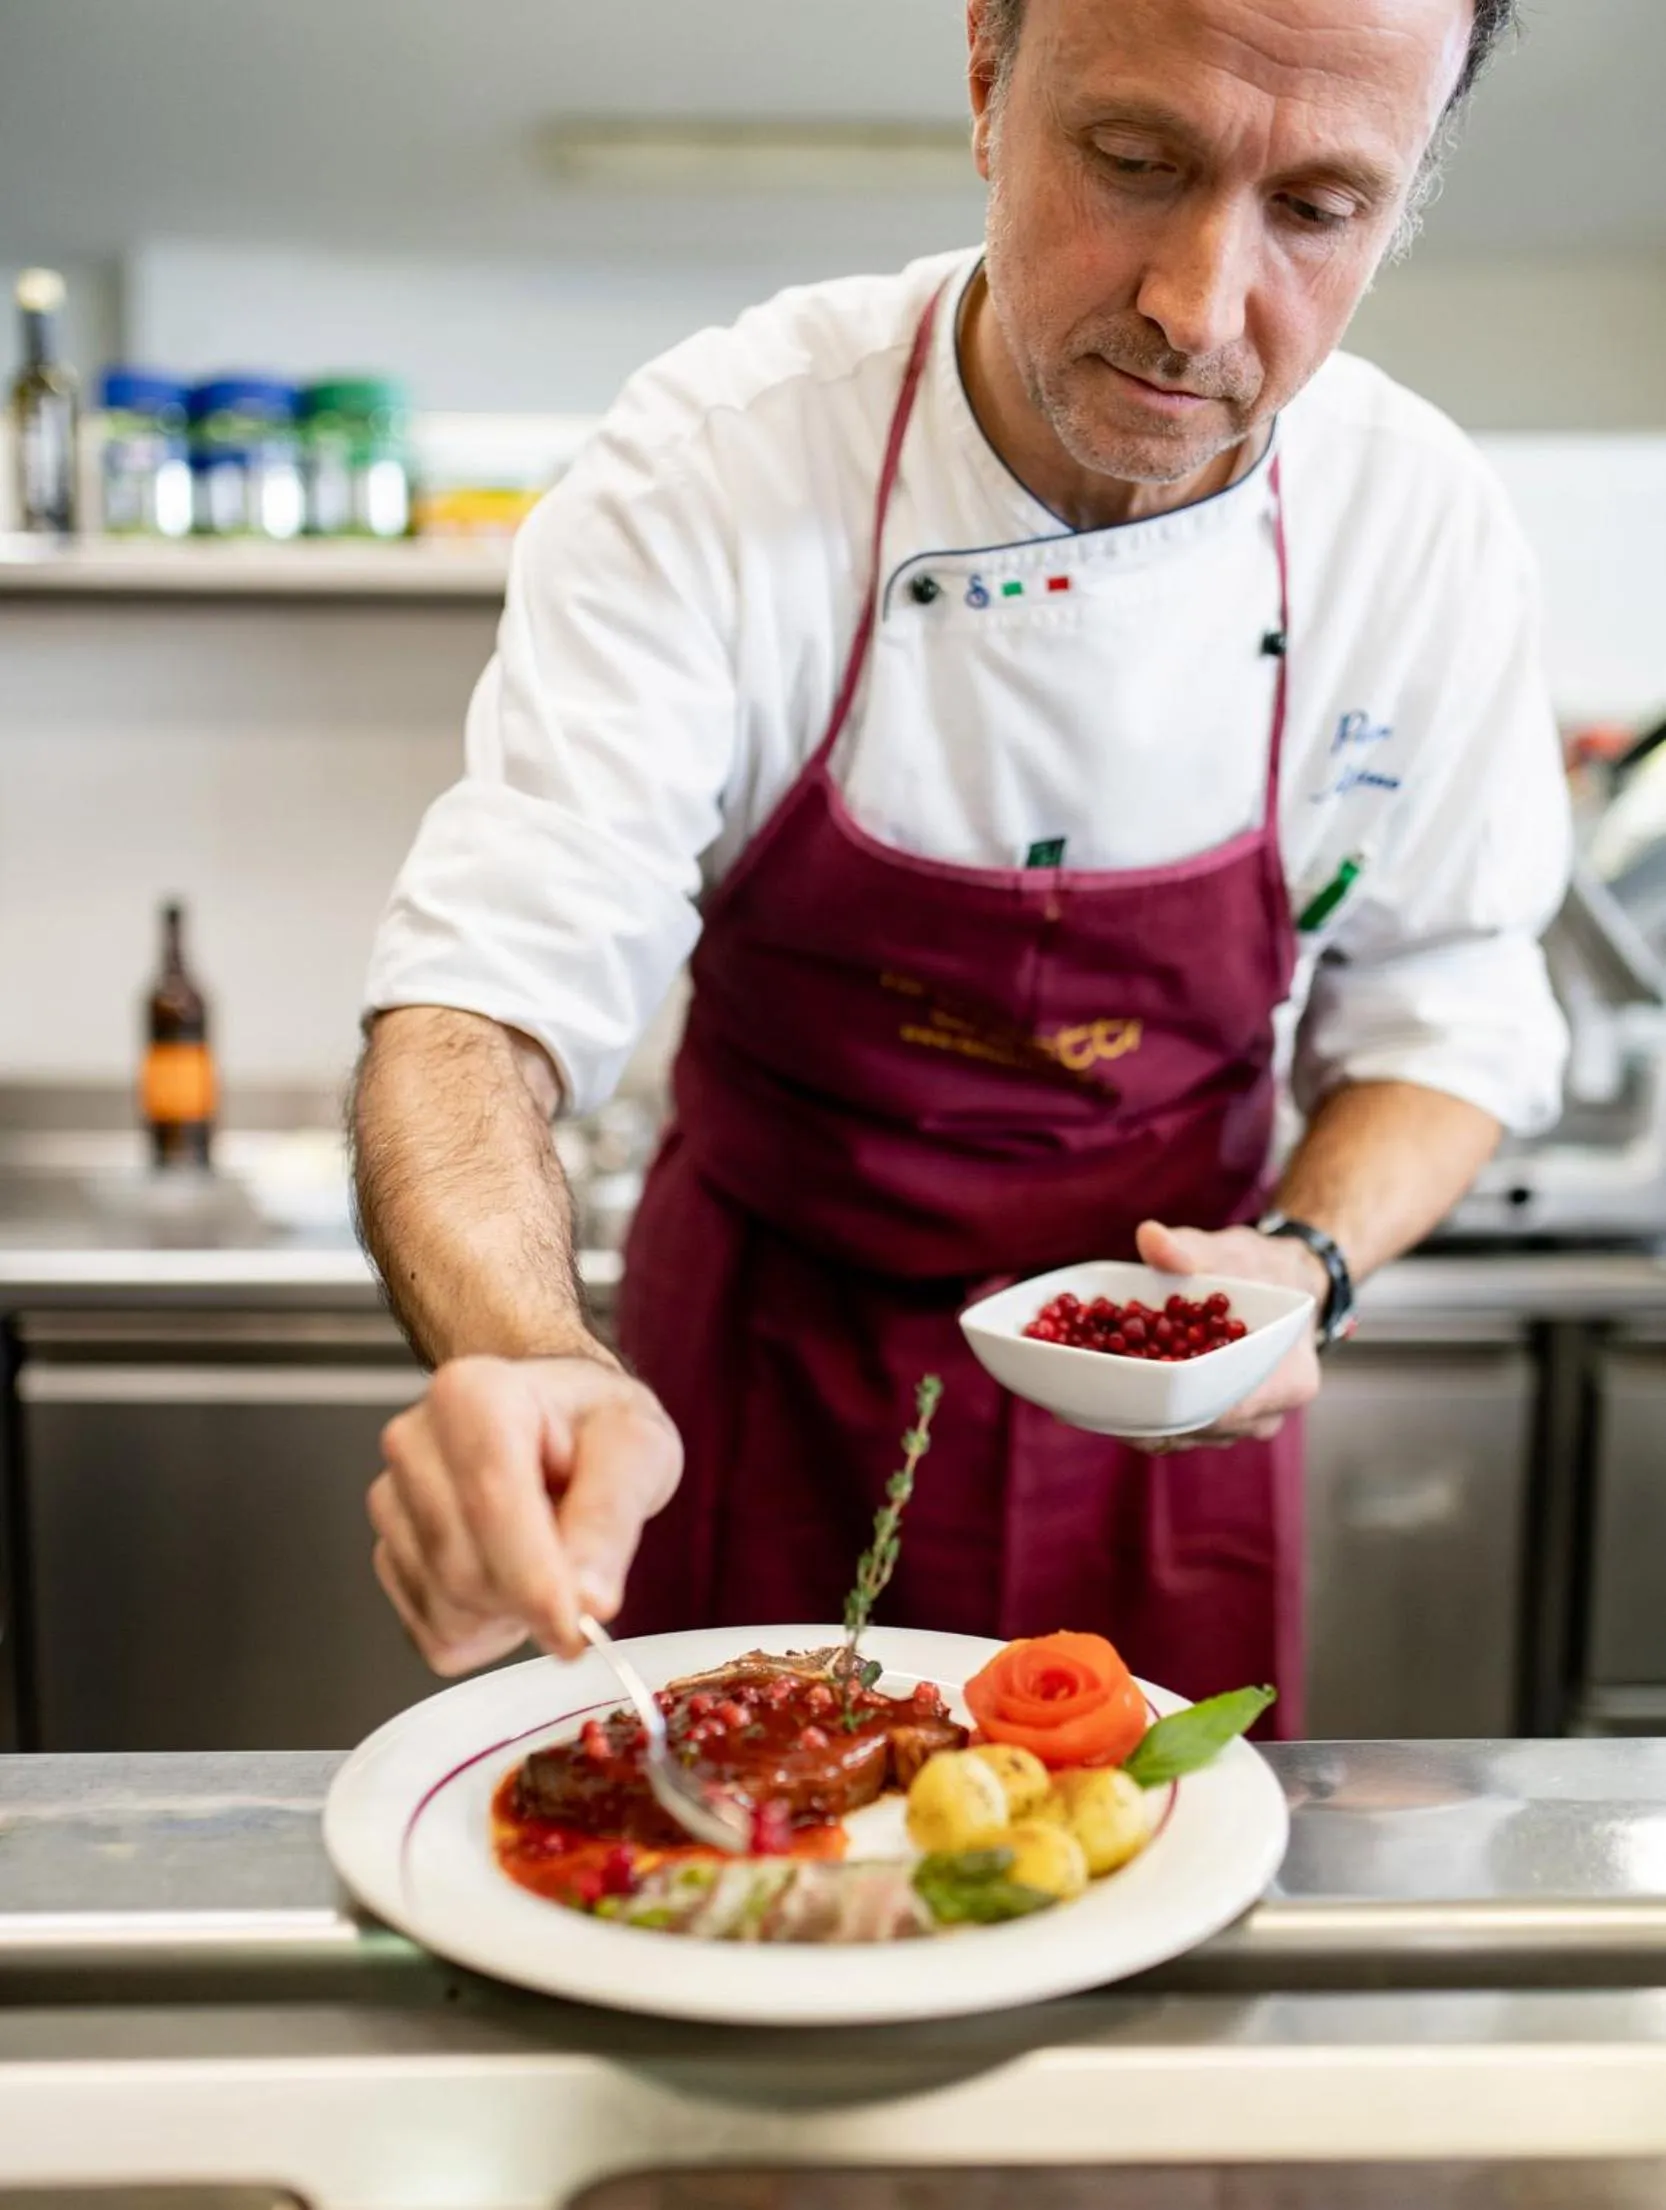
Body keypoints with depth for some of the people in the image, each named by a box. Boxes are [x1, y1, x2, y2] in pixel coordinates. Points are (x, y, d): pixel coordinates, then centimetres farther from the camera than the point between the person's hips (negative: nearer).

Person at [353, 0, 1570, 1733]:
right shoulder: (713, 461, -22)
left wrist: (1309, 1263, -23)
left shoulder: (1421, 526, -14)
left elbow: (1439, 1020, -3)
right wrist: (524, 1365, -46)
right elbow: (480, 1001, -27)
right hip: (758, 1376, -1)